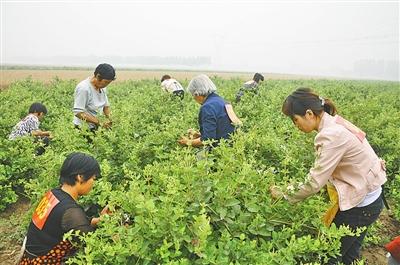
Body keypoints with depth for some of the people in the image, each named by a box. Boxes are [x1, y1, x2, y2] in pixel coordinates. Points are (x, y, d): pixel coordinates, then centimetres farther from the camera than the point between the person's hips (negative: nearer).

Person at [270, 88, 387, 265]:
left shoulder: (332, 135, -29)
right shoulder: (335, 123, 0)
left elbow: (315, 183, -24)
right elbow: (323, 173, 4)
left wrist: (284, 196, -11)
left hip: (360, 205, -9)